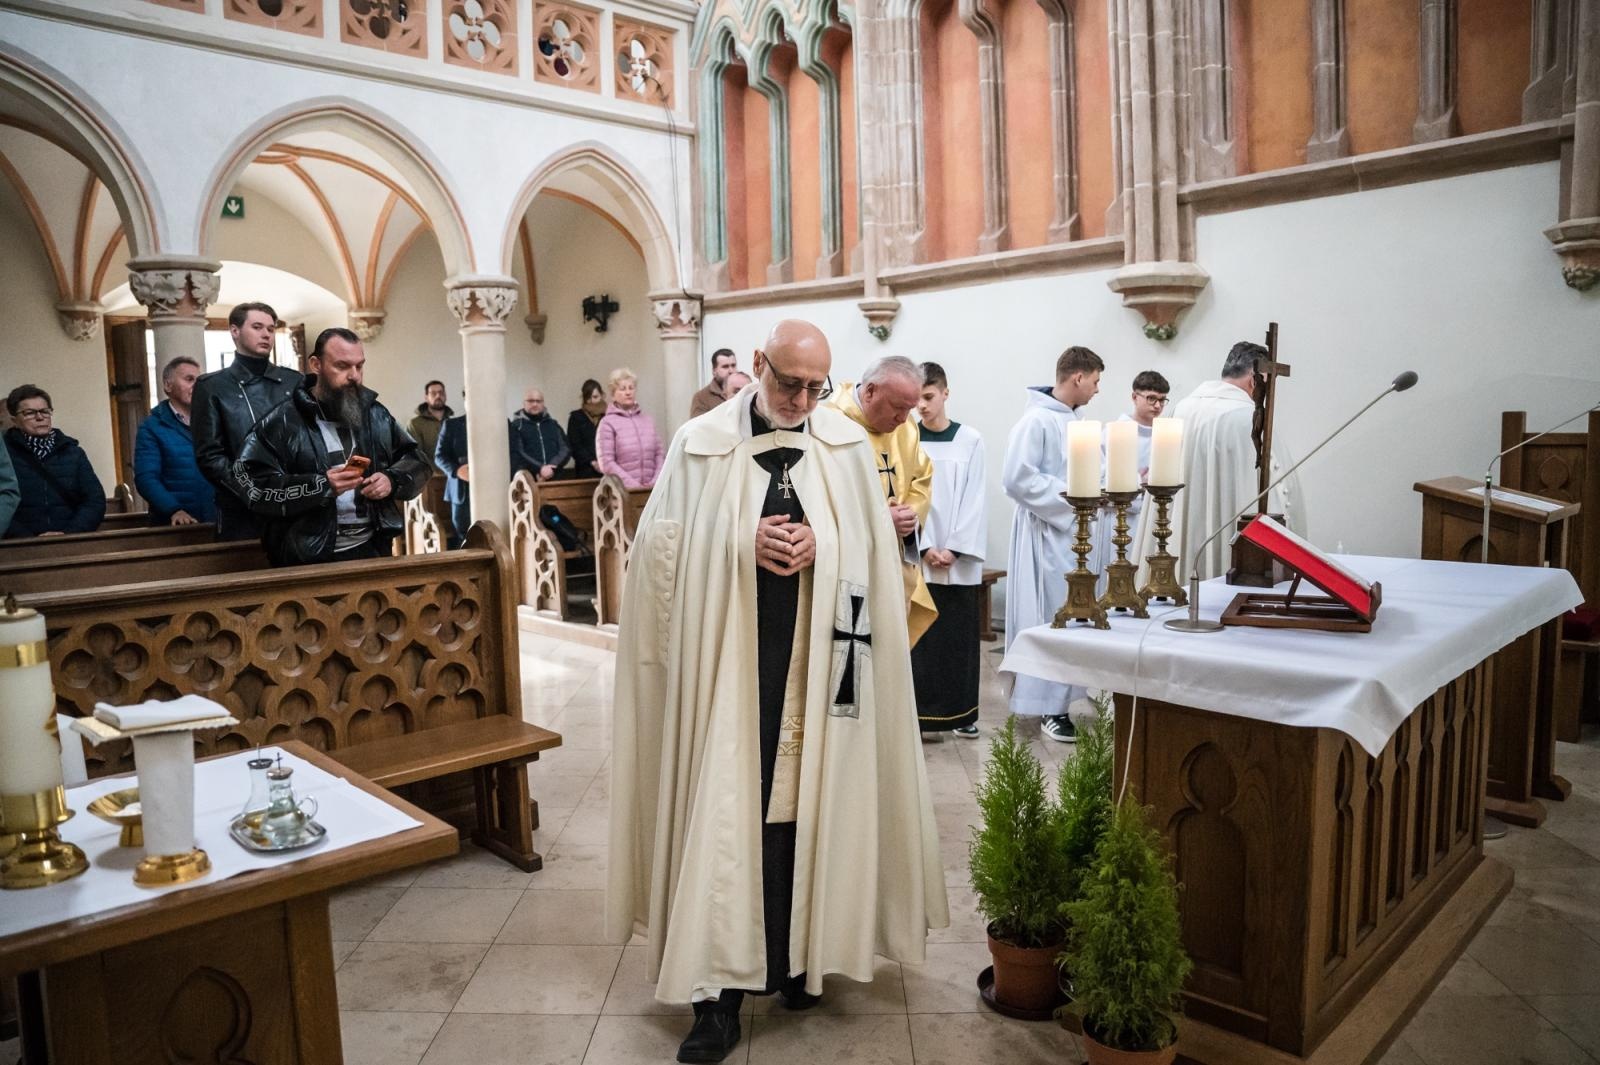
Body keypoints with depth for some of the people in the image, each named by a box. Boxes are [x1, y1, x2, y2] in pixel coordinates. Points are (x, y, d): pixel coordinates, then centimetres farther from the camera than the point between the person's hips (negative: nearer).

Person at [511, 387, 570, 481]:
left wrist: (551, 468, -8)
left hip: (554, 478, 2)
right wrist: (539, 469, -14)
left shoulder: (553, 424, 19)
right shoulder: (516, 426, 9)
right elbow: (517, 453, -3)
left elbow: (565, 449, 8)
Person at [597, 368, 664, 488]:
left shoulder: (647, 420, 13)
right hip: (624, 489, -3)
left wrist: (656, 481, -4)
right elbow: (607, 463, -5)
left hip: (651, 488, 3)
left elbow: (659, 453, 11)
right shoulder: (608, 423, 1)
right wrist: (633, 485, -12)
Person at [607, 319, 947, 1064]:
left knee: (804, 803, 10)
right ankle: (718, 992, 8)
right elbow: (662, 543, -1)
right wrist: (743, 543, -15)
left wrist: (821, 547, -14)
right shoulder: (699, 444, -1)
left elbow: (875, 547, 6)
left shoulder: (848, 445, 3)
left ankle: (798, 955, 29)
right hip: (725, 654, -1)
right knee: (723, 809, 0)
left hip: (816, 655, 2)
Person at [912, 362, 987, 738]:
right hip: (916, 557, 0)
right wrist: (925, 549, -9)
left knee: (960, 633, 5)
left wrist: (955, 548, -8)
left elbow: (974, 499, 0)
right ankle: (919, 711, 10)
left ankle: (962, 713, 16)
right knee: (919, 634, 1)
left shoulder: (970, 440, 3)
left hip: (961, 558, 1)